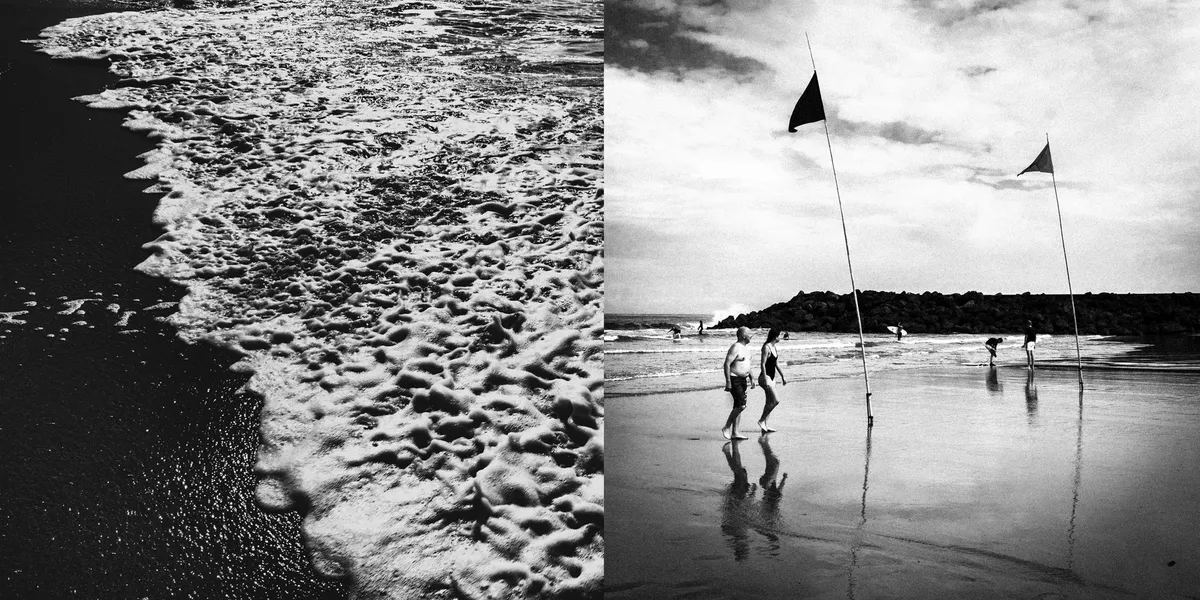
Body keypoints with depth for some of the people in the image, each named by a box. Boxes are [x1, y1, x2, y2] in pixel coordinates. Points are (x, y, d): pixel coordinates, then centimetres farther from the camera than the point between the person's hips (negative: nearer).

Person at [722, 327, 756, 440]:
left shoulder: (746, 348, 14)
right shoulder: (735, 348, -16)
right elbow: (727, 364, -21)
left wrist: (751, 378, 20)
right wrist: (728, 382, -24)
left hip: (743, 380, 9)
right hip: (734, 380, -9)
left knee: (738, 407, 8)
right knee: (741, 405, -15)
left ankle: (734, 433, 12)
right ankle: (726, 428, -3)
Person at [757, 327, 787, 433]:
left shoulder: (774, 348, 13)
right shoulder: (766, 347, -15)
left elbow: (777, 364, 21)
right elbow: (762, 364, -19)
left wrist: (783, 376, 20)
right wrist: (765, 379, -23)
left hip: (771, 378, 9)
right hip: (765, 377, -9)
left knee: (770, 402, 9)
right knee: (776, 400, -14)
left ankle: (765, 426, 13)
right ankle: (761, 420, -4)